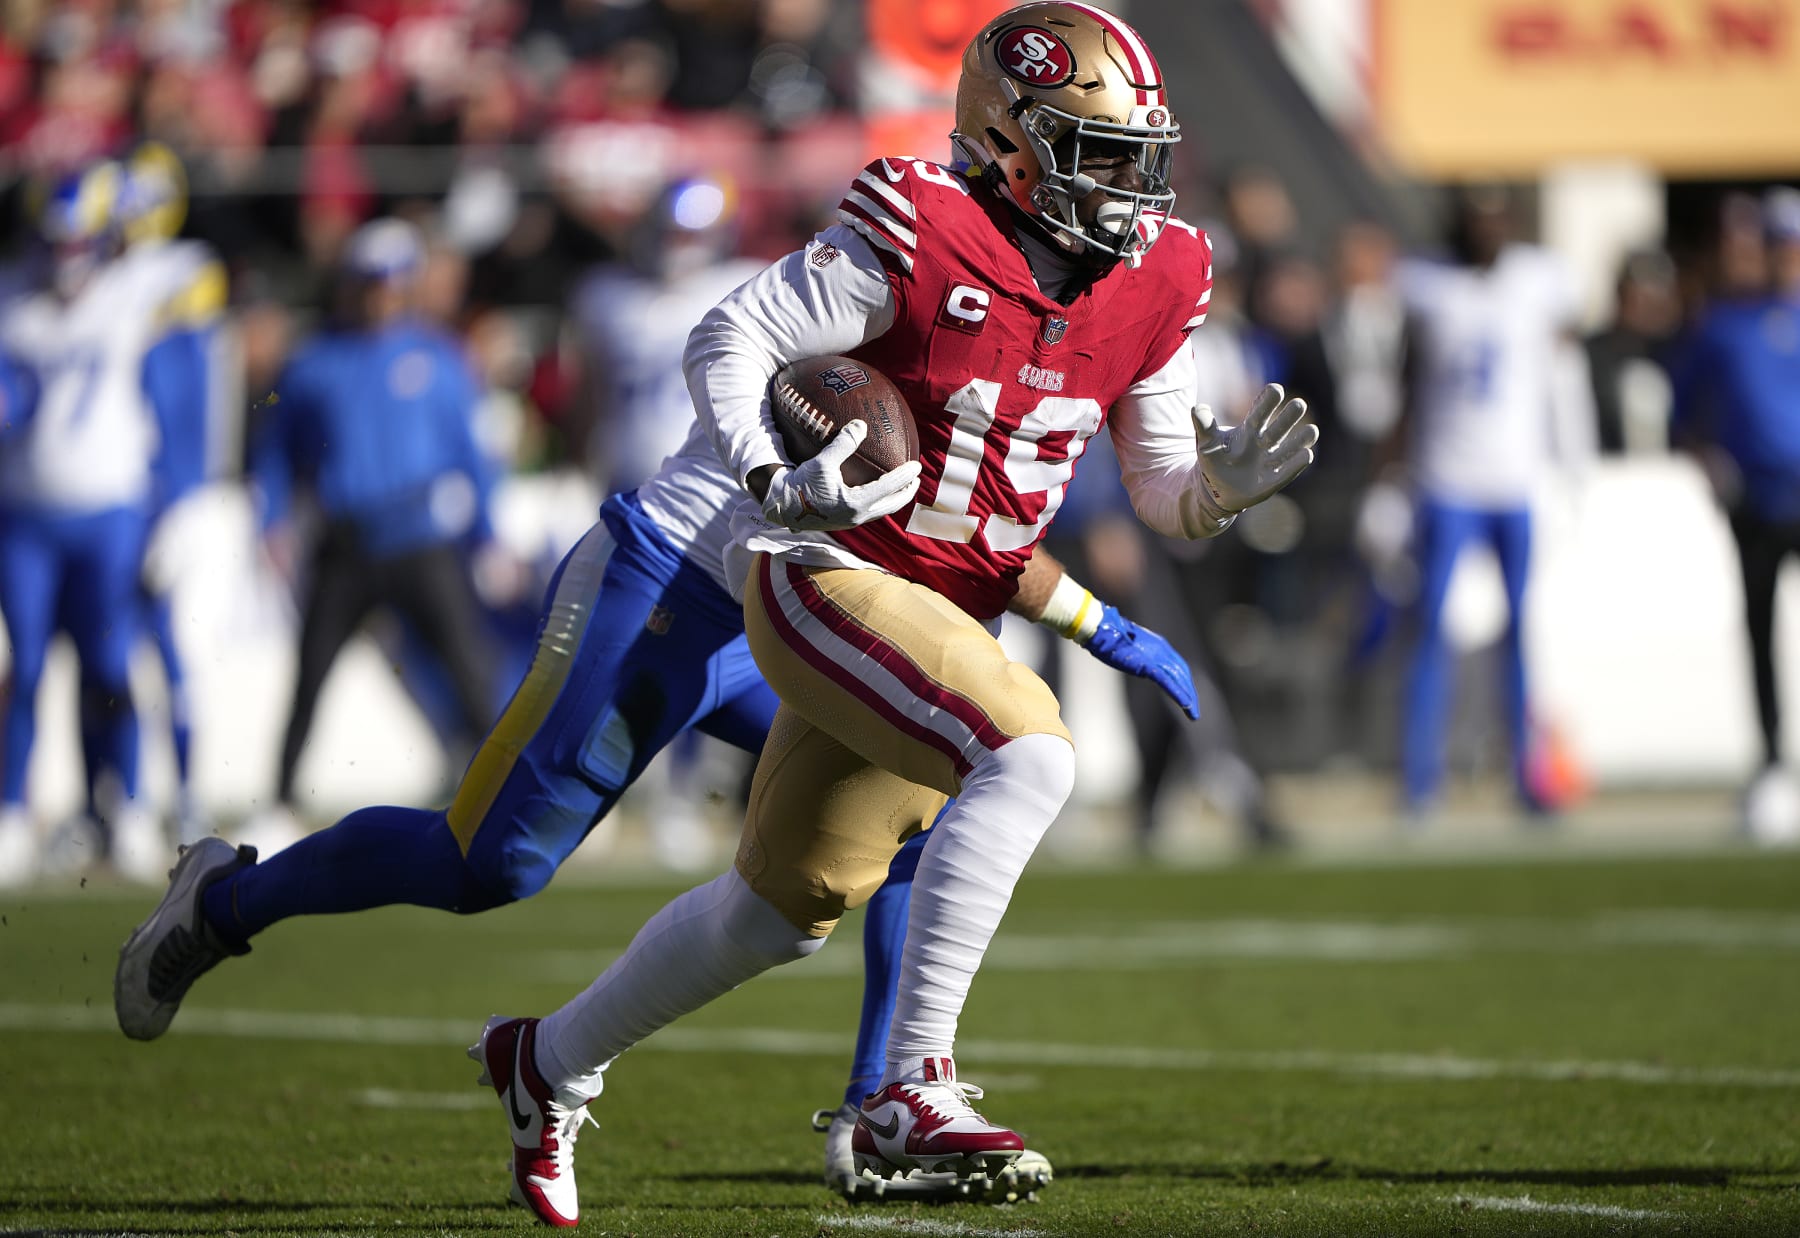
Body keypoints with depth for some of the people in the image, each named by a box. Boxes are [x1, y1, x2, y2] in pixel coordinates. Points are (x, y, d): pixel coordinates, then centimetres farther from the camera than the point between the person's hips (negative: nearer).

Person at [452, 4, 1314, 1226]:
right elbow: (729, 339, -12)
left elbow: (1167, 497, 8)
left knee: (786, 906, 19)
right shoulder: (921, 240, -18)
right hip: (831, 577, -8)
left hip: (943, 617, 8)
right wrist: (774, 481, -26)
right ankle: (911, 1090, -28)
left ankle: (550, 1064, 41)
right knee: (1029, 755, -30)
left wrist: (1226, 481, -14)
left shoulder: (1149, 286, 2)